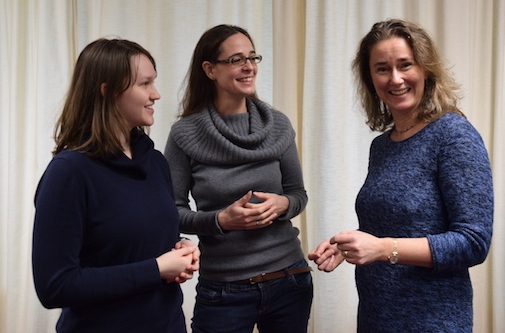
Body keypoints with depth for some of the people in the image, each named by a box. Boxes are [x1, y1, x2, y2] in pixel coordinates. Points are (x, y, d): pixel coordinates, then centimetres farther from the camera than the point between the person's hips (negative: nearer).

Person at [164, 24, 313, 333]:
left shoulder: (278, 125, -2)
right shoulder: (185, 134, -9)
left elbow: (299, 194, 6)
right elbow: (172, 211, -4)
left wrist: (281, 204, -15)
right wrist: (221, 219, -20)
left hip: (290, 280, 3)